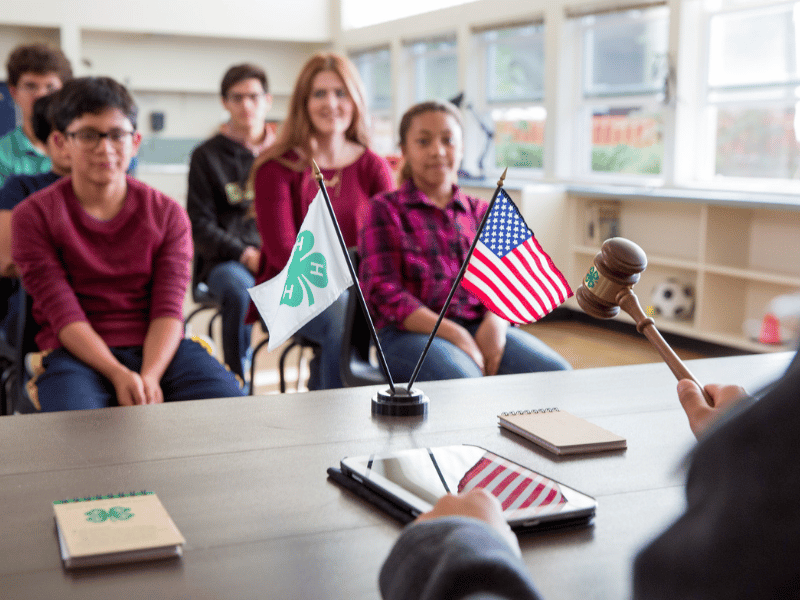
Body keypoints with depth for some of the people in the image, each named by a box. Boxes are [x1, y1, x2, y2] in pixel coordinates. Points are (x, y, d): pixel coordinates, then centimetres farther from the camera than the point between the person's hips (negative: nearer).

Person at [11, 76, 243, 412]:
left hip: (158, 348, 3)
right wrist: (117, 374, -23)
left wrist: (150, 376, -21)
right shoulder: (35, 215, 3)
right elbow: (64, 315, -8)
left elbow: (168, 309, -2)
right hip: (78, 354, -2)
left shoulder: (167, 214, 9)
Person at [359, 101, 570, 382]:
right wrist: (453, 334, -16)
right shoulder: (385, 210, 9)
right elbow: (383, 293, -3)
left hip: (480, 327, 5)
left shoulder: (481, 212, 22)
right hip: (410, 332, -4)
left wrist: (495, 321, -12)